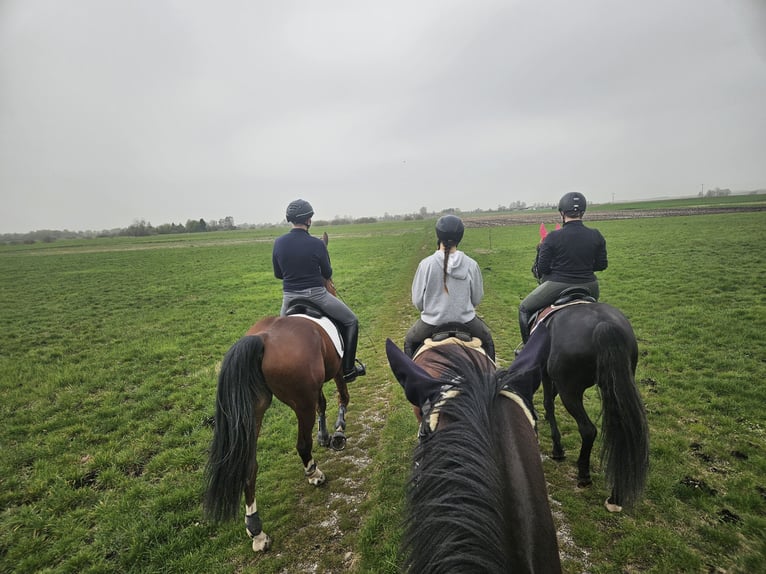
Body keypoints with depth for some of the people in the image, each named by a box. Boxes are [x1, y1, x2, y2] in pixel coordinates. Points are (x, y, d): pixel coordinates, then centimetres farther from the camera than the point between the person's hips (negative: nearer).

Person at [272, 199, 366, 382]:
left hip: (289, 297, 4)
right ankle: (348, 369, 14)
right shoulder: (317, 244, -13)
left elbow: (277, 274, 8)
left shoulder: (279, 242, -2)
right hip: (316, 295, -4)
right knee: (351, 321, 14)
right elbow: (327, 274, -1)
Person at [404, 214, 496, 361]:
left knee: (409, 341, 30)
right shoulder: (471, 265, -11)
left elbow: (417, 301, -7)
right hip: (465, 320, 1)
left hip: (432, 321, -1)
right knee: (487, 341, 33)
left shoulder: (426, 264, -15)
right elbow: (477, 298, 1)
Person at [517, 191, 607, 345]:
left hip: (557, 286, -4)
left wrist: (540, 249, 8)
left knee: (524, 308, 17)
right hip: (588, 286, 5)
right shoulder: (596, 236, -3)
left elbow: (543, 269, -11)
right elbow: (601, 265, 4)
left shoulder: (553, 237, -15)